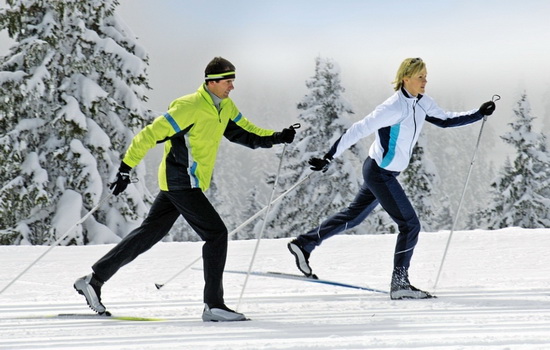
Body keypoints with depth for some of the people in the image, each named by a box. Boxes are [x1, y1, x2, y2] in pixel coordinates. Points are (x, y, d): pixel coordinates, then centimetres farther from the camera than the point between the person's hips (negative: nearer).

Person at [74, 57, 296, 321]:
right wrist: (126, 168, -18)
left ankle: (93, 280, 18)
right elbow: (150, 135, -17)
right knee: (216, 233, -11)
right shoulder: (190, 107, -18)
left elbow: (245, 133, 18)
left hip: (180, 183, 10)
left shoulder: (225, 108, 9)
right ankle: (213, 304, -8)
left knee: (148, 234, 12)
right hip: (181, 182, -10)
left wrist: (276, 138, 1)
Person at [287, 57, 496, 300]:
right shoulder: (394, 108, -24)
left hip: (384, 173, 9)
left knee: (354, 216, 21)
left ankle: (304, 244, 32)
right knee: (410, 225, -7)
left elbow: (445, 120, 13)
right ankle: (400, 284, 1)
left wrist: (479, 114, 4)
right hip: (380, 174, -9)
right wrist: (329, 158, -23)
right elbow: (358, 130, -23)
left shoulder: (421, 103, 1)